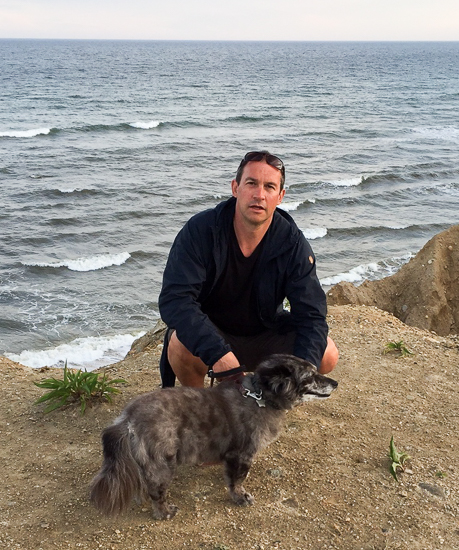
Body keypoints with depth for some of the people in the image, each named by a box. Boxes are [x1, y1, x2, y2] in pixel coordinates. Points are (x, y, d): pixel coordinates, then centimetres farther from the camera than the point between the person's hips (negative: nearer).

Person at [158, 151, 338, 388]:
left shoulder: (292, 243, -15)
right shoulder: (200, 230, -22)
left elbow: (311, 315, -17)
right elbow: (174, 299, -31)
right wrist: (218, 354, -44)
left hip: (266, 336, 3)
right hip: (208, 333, -2)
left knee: (327, 356, -19)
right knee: (180, 345, -35)